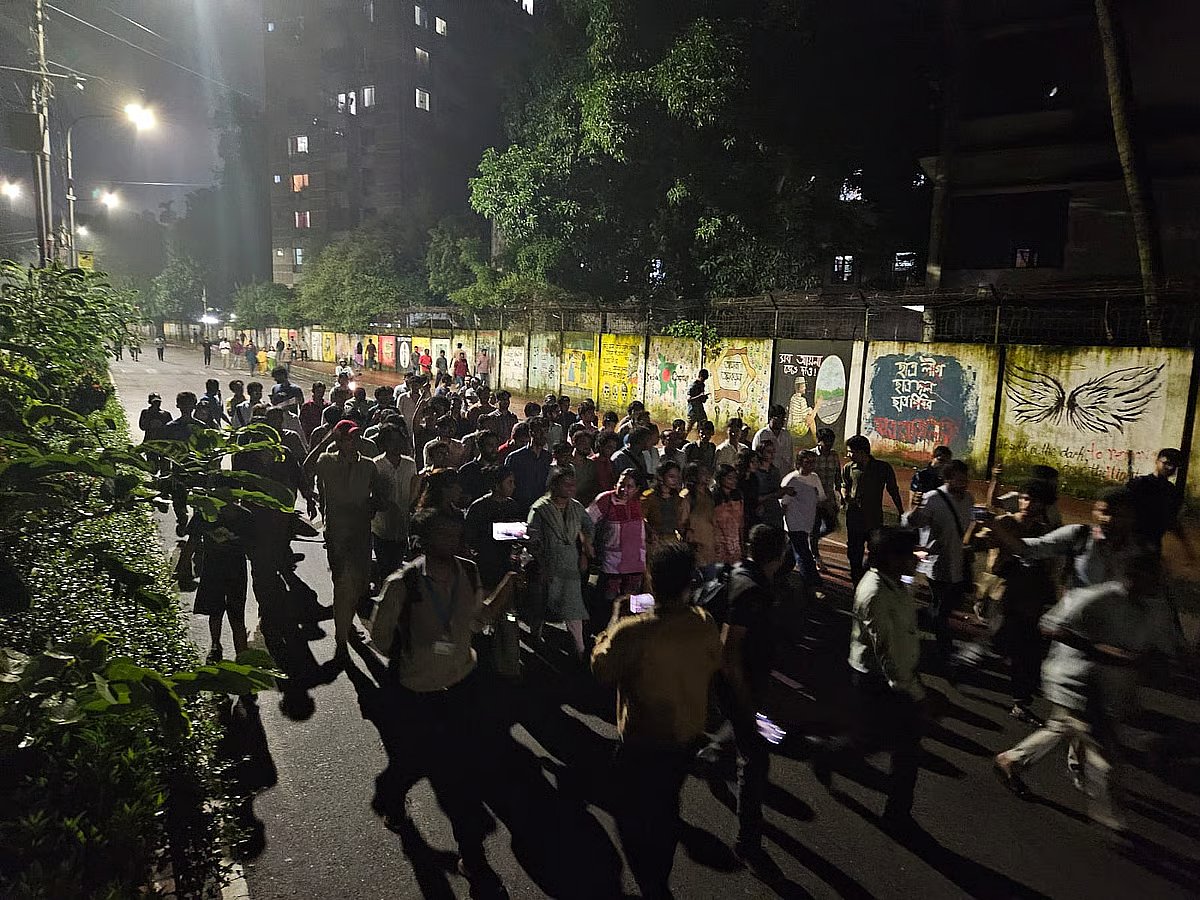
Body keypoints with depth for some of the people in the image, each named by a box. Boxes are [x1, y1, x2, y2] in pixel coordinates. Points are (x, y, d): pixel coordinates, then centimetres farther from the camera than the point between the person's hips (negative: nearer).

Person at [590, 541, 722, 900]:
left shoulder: (632, 631, -32)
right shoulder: (705, 624, -17)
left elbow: (602, 668, -13)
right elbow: (714, 665, 3)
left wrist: (615, 620, -5)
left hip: (642, 744, -6)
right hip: (688, 736, 6)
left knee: (632, 816, 17)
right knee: (667, 806, 29)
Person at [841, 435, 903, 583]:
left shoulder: (883, 468, -5)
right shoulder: (848, 468, 1)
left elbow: (893, 490, 4)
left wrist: (901, 513, 6)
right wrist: (845, 496, -6)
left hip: (875, 518, -2)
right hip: (854, 518, 2)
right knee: (854, 553, 9)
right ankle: (856, 582, 22)